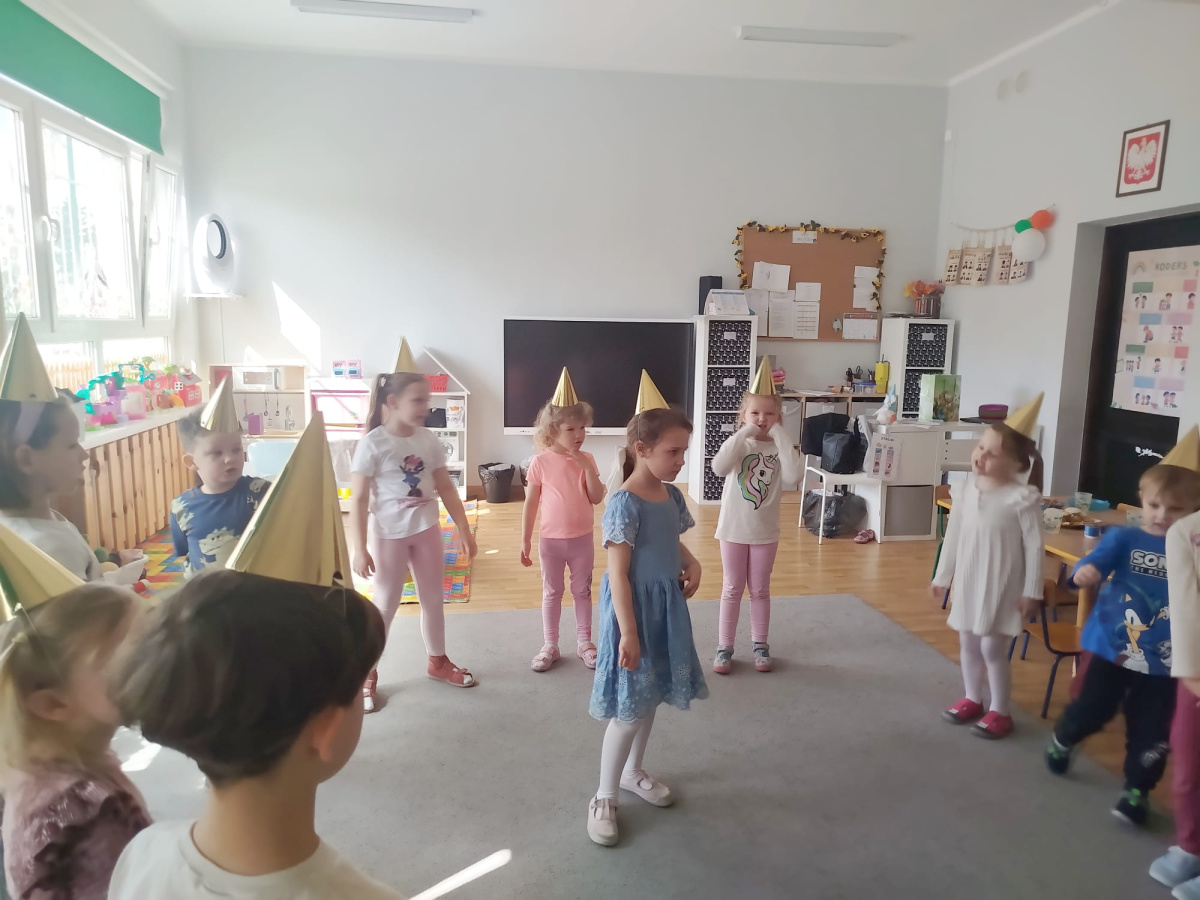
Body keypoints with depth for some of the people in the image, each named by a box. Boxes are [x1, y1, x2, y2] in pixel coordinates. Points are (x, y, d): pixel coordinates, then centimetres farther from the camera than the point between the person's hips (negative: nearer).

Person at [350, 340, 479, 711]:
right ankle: (367, 672, 24)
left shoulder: (428, 440, -2)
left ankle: (437, 660, 36)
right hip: (389, 535, -5)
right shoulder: (373, 444, -16)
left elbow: (446, 488, 6)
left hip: (427, 530, 5)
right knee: (385, 605, 6)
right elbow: (358, 500, -14)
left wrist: (464, 529, 5)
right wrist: (360, 548, -16)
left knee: (433, 599, 16)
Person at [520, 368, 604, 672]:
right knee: (551, 593, 12)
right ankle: (549, 647, 25)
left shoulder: (587, 460, -4)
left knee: (582, 591, 14)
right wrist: (525, 540, -4)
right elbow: (531, 504, -5)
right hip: (550, 540, -1)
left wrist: (588, 467, -19)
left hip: (582, 539, 2)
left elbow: (597, 498, -10)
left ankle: (584, 642, 28)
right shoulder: (540, 463, -10)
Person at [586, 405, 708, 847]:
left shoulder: (672, 496, 2)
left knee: (650, 698, 21)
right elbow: (617, 574, -23)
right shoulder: (625, 503, -22)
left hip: (666, 606, 8)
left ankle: (633, 772, 41)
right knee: (630, 709, 2)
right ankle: (604, 796, 20)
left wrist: (692, 565, -2)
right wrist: (628, 633, -23)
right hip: (635, 609, -8)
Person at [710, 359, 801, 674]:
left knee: (760, 590, 15)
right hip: (734, 530, -1)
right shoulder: (738, 444, -9)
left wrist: (780, 437, -23)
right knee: (732, 590, 9)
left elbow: (792, 477, -24)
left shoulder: (780, 447, -5)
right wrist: (744, 432, -28)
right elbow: (718, 468, -29)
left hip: (765, 531, 1)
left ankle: (760, 645, 30)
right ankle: (724, 648, 20)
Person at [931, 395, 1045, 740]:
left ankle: (1000, 712, 18)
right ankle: (972, 699, 34)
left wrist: (1030, 591, -12)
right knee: (968, 642, 15)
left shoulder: (1023, 498, -18)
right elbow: (953, 535, 6)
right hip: (968, 580, 6)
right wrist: (942, 576, 11)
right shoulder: (965, 490, -2)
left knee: (992, 646, 0)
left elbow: (1034, 546, -14)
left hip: (1002, 584, -6)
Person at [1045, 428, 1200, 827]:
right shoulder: (1123, 538, -7)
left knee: (1150, 730, 10)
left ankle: (1137, 790, 31)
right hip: (1113, 647, -1)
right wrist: (1085, 571, -44)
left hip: (1163, 660, 1)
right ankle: (1062, 740, 42)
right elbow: (1099, 558, -23)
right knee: (1090, 709, 11)